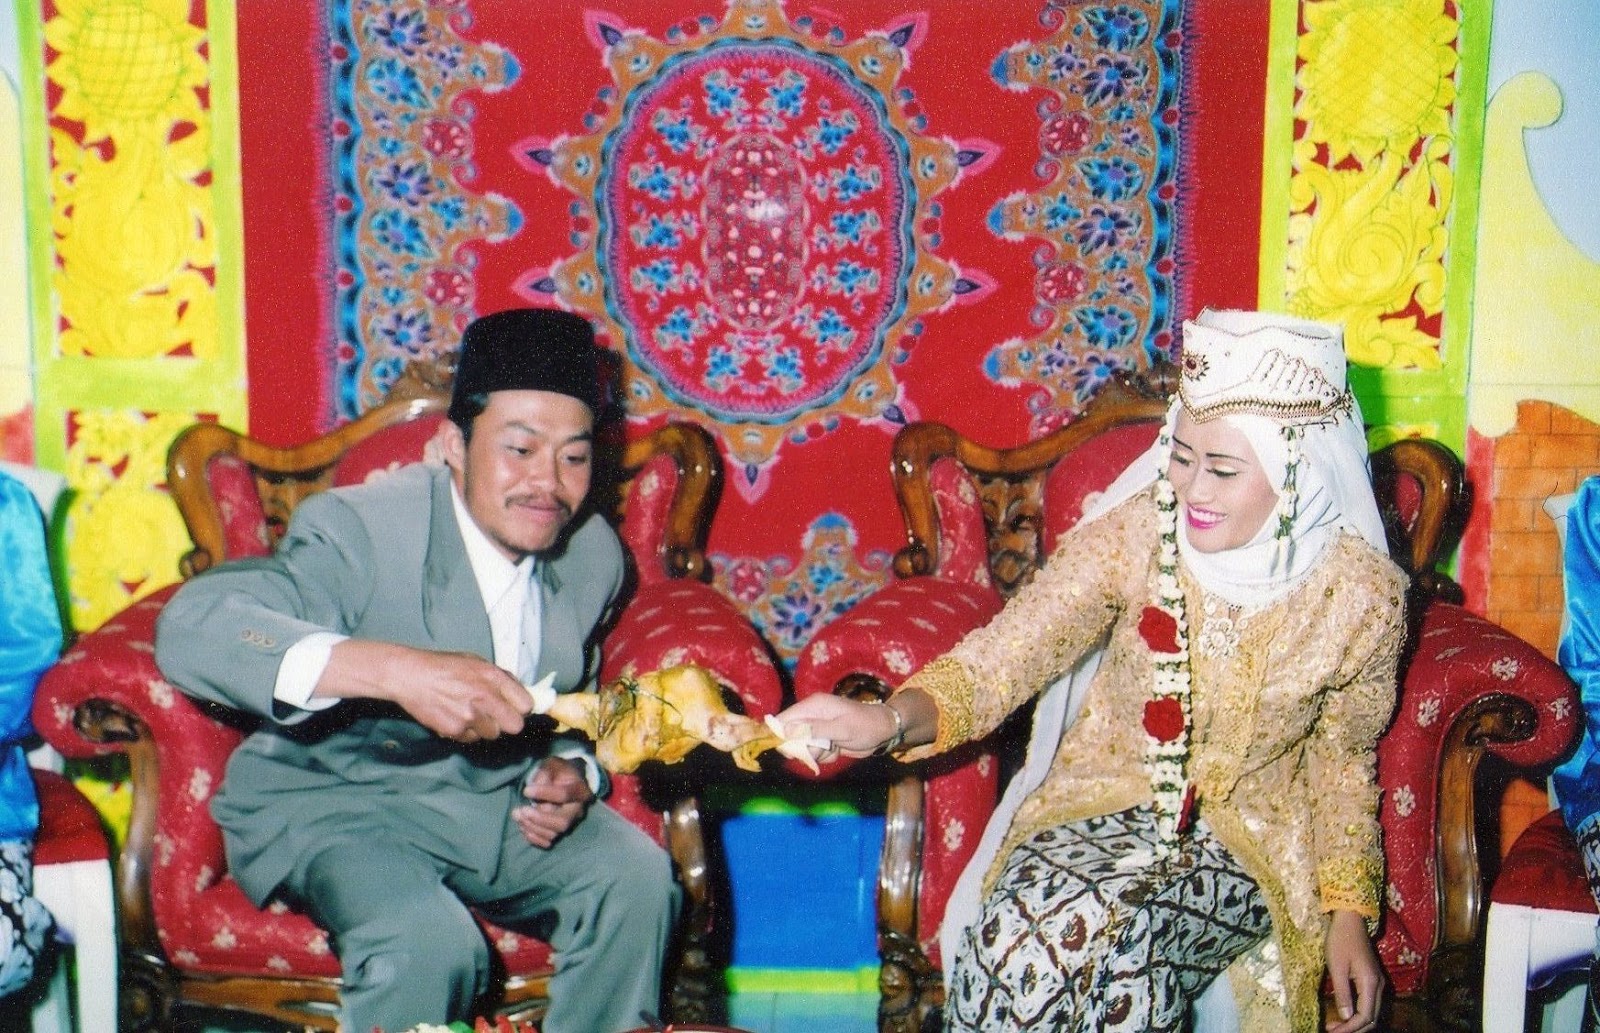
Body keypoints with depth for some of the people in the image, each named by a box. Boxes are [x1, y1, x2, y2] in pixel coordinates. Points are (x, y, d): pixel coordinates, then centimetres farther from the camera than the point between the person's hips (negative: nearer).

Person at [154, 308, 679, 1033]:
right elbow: (190, 627, -37)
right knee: (429, 943, -32)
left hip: (502, 799, 5)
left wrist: (573, 773, -8)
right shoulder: (360, 528, -20)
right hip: (338, 799, -5)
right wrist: (396, 670, -49)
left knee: (639, 881, -20)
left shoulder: (594, 554, 0)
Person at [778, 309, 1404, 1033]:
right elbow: (1004, 656, -17)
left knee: (1116, 940, -34)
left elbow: (1342, 766, 7)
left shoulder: (1364, 596, -8)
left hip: (1246, 844, 0)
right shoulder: (1135, 533, -11)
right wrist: (893, 719, -36)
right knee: (1020, 928, -34)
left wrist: (1349, 914, -2)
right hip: (1101, 807, 1)